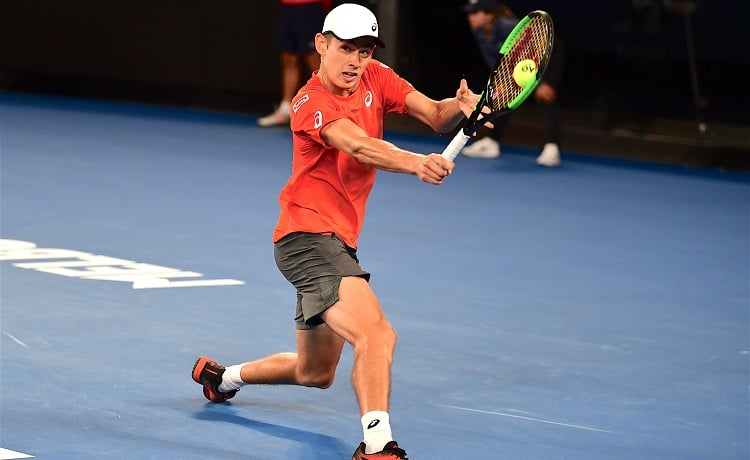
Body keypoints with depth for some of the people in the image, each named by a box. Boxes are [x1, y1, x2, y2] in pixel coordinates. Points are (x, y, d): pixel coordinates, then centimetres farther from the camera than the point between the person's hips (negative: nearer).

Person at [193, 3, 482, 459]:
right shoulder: (311, 104, -17)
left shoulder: (375, 79, 5)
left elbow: (434, 114, -6)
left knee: (315, 373, 24)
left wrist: (459, 107, -30)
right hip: (309, 237, -9)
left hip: (338, 243, 9)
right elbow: (359, 147, -35)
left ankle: (221, 375, 47)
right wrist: (416, 163, -52)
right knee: (377, 333, -31)